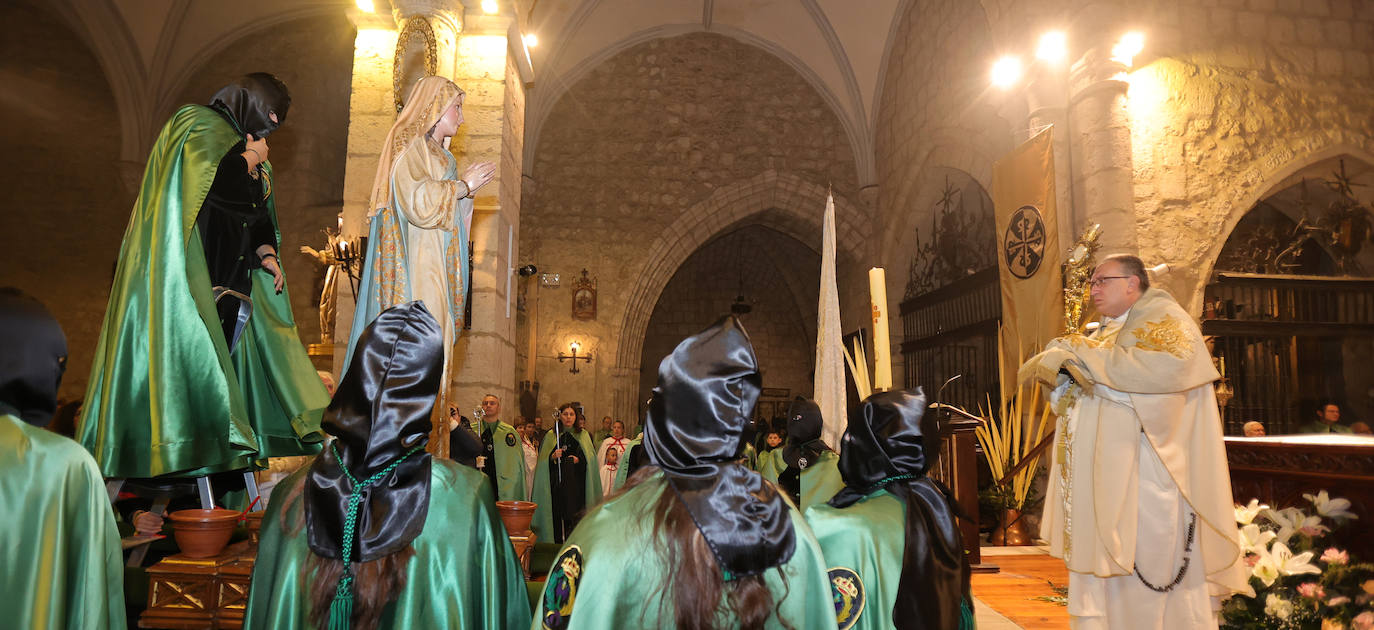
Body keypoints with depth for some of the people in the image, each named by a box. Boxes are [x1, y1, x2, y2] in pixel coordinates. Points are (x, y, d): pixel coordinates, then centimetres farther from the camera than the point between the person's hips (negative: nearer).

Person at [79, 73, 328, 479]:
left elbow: (259, 214, 24)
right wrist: (250, 157, -2)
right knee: (192, 341, -12)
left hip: (229, 274, 8)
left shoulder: (249, 146, 25)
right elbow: (220, 182, -19)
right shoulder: (201, 127, 0)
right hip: (191, 271, -8)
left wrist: (265, 252, 8)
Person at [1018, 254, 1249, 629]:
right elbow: (1078, 395, 19)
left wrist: (1084, 355, -18)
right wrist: (1061, 365, -3)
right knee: (1104, 564, 8)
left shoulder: (1162, 317, -2)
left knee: (1152, 564, -4)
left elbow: (1169, 365, -23)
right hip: (1103, 479, 7)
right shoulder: (1106, 332, 19)